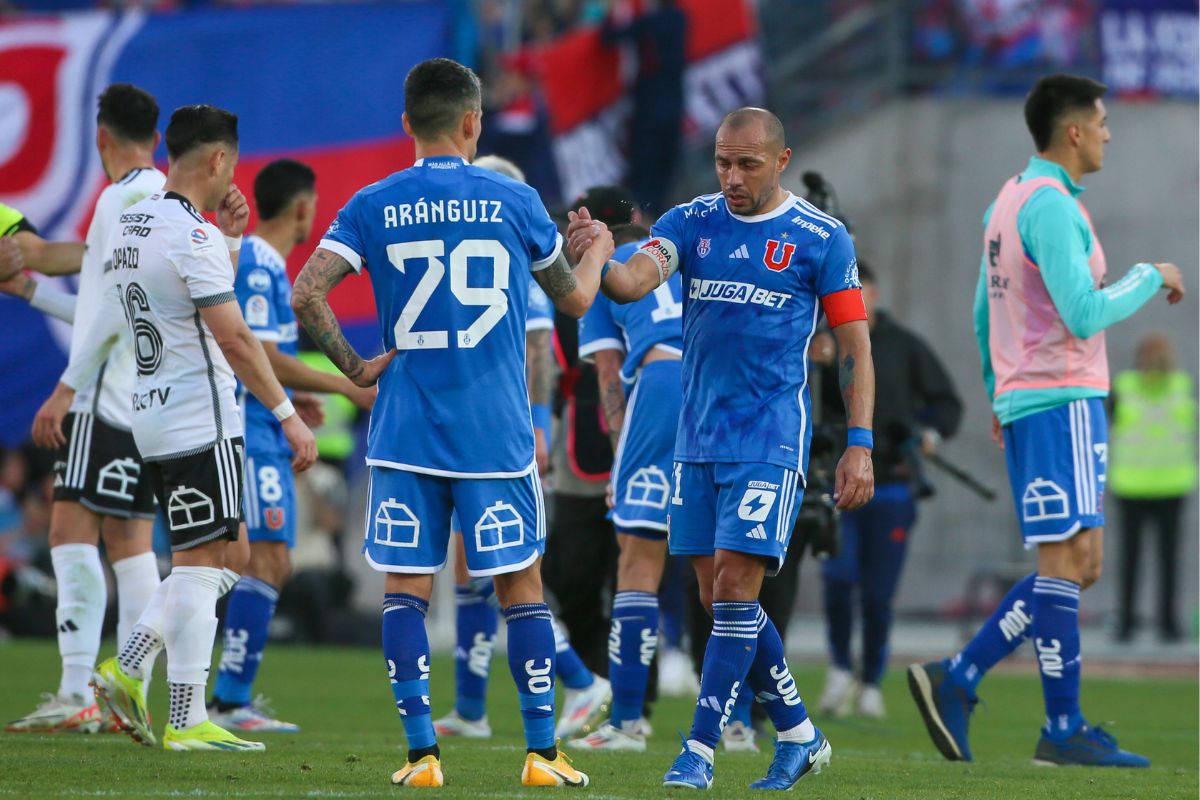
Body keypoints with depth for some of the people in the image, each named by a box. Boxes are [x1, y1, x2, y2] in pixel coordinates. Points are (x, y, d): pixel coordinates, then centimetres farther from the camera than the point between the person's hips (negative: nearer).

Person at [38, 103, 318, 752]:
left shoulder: (131, 224, 13)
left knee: (227, 557, 14)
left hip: (151, 418, 9)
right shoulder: (193, 235, -16)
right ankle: (187, 722, -6)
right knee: (199, 564, -6)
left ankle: (127, 669, 6)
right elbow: (234, 339, -20)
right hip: (198, 419, -9)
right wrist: (288, 415, -17)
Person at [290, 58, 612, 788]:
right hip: (496, 433, -1)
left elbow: (306, 296, -11)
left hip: (405, 429, 1)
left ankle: (422, 753, 0)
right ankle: (544, 754, 7)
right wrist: (597, 254, 35)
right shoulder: (514, 201, 0)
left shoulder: (373, 207, 1)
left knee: (406, 587, 5)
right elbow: (574, 299, 14)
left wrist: (352, 366, 2)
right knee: (522, 584, 7)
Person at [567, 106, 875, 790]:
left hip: (771, 440, -5)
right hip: (699, 439, 5)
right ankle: (799, 734, 21)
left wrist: (860, 445, -7)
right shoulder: (692, 221, 7)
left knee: (735, 590, -12)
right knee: (721, 599, 7)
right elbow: (634, 281, -10)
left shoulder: (821, 238, -2)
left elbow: (855, 345, 0)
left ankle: (700, 752, -9)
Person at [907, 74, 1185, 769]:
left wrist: (1001, 397, 25)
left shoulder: (1007, 202, 17)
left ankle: (955, 682, 5)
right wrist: (1150, 278, -6)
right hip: (1063, 399, -10)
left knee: (1076, 564, 10)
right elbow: (1084, 314, -20)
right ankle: (1064, 730, -9)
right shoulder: (1051, 206, -14)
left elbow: (983, 317, 22)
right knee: (1069, 559, -9)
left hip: (1023, 400, 10)